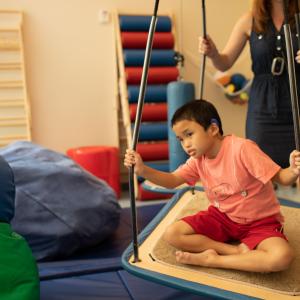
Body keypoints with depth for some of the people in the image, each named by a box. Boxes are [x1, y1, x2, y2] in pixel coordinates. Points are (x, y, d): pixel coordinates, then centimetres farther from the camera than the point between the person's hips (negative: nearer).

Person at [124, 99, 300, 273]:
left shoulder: (242, 148, -23)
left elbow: (280, 177, -21)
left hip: (259, 221, -5)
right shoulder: (198, 160, -2)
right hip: (222, 216, 5)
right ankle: (238, 251, -14)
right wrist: (142, 170, -20)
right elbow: (172, 180, -3)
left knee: (282, 258, -35)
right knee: (172, 234, -13)